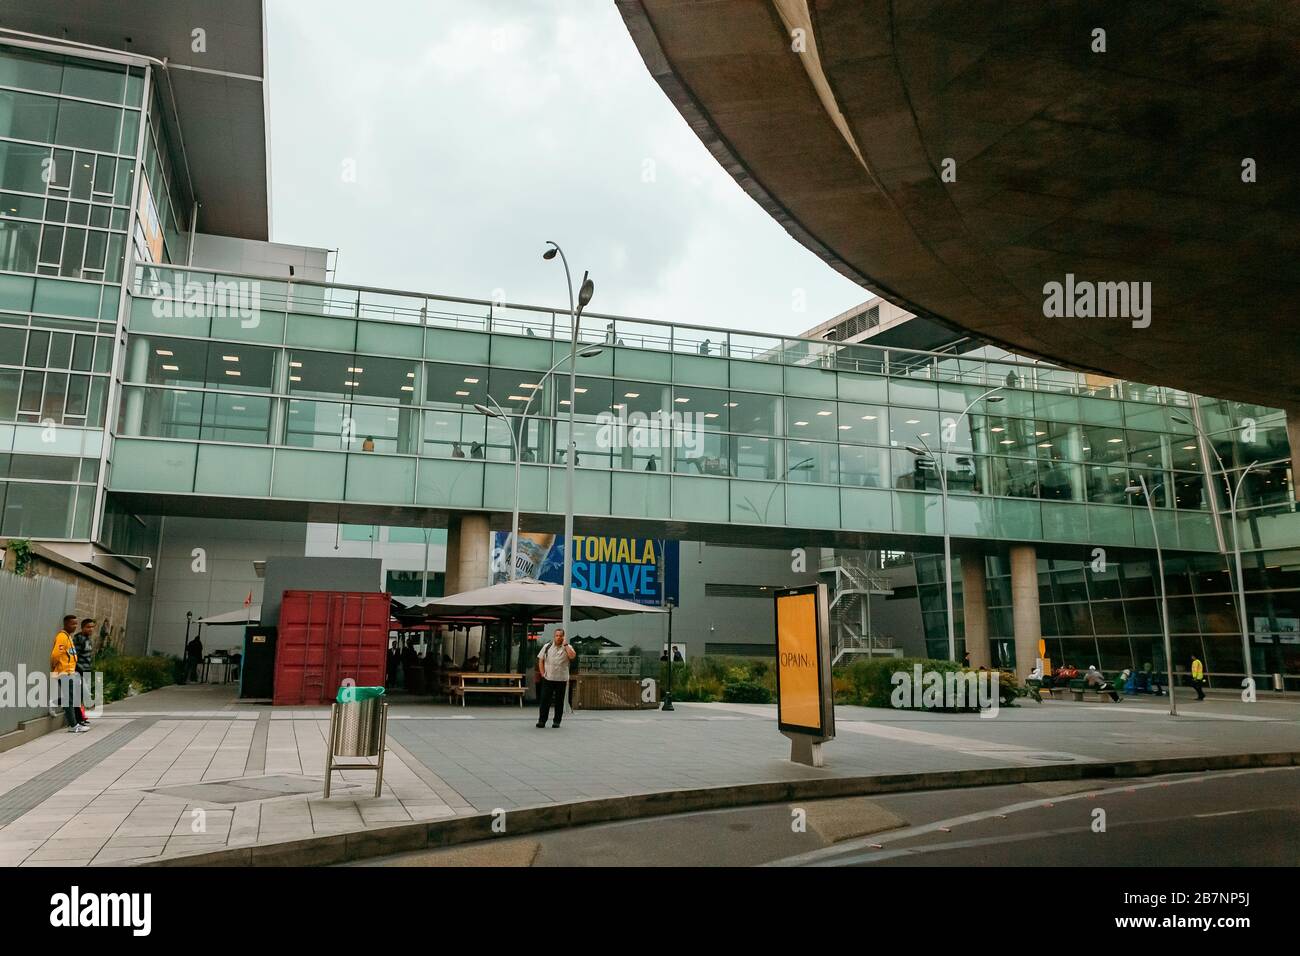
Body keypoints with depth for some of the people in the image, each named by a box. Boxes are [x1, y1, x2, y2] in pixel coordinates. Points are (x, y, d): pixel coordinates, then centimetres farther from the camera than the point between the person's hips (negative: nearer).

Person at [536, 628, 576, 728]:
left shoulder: (567, 647, 4)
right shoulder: (547, 646, 8)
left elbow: (572, 656, -17)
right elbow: (540, 660, 9)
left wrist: (565, 644, -12)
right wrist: (543, 674, -1)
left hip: (561, 679, 0)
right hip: (547, 678, 0)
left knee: (559, 701, 4)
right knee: (544, 700, -1)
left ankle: (556, 721, 14)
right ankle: (542, 720, 6)